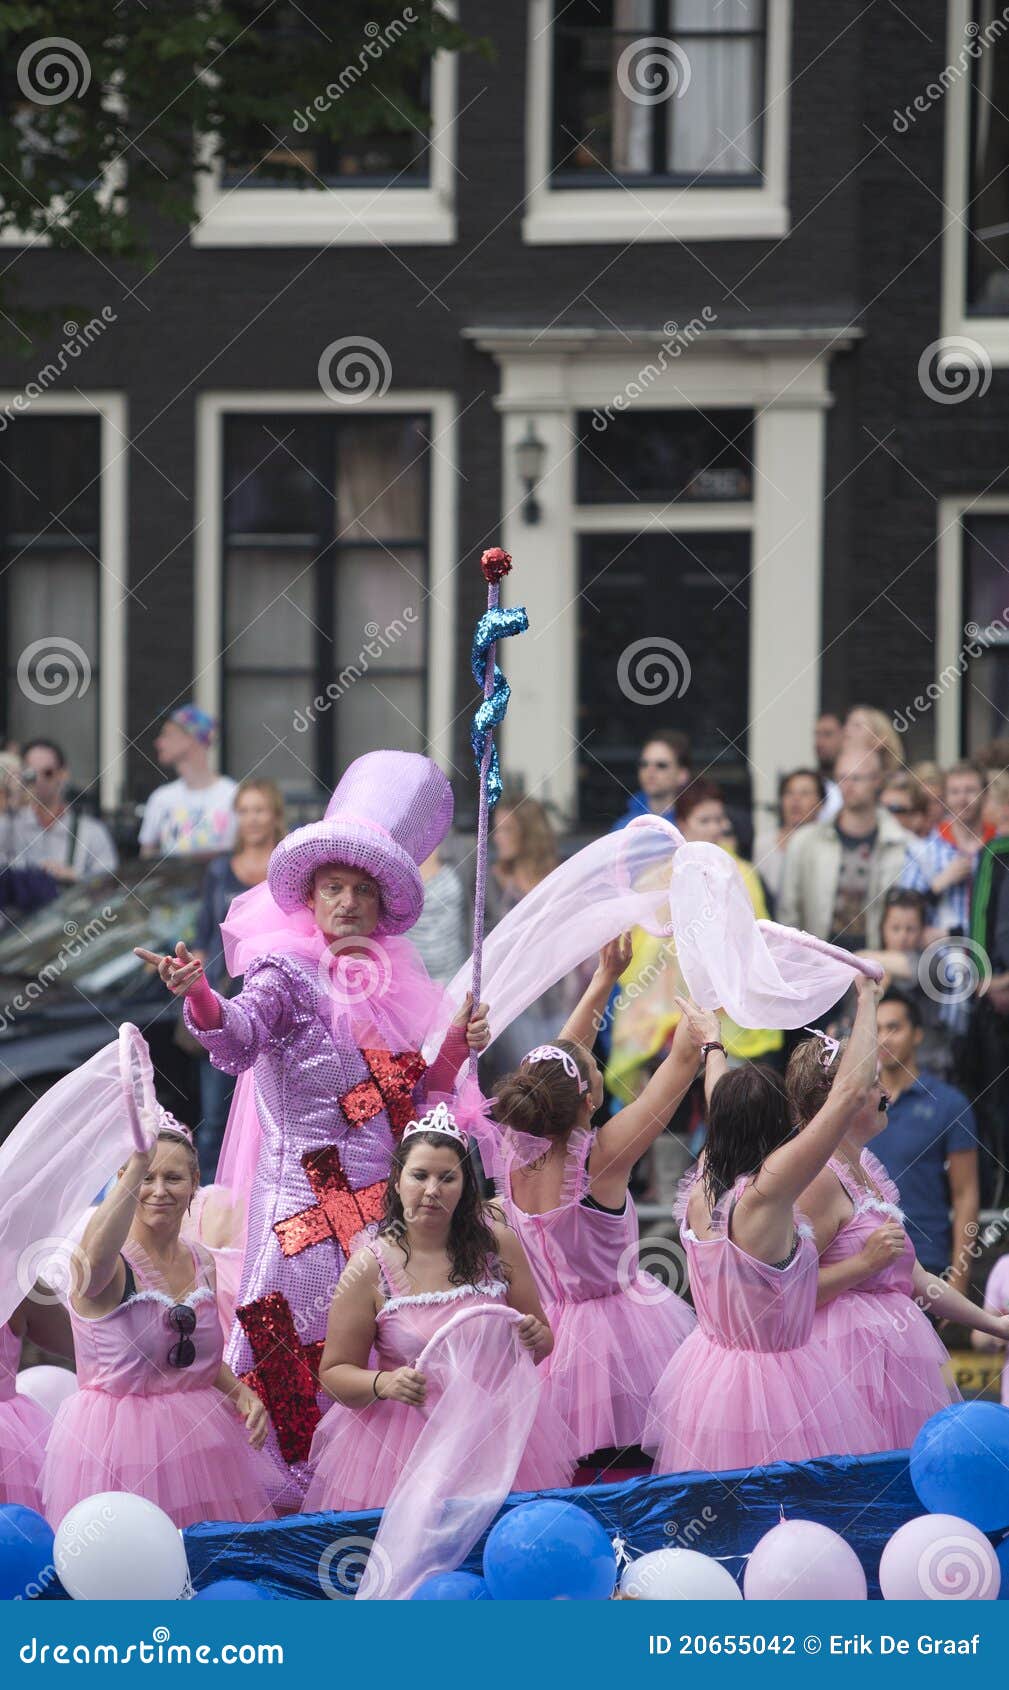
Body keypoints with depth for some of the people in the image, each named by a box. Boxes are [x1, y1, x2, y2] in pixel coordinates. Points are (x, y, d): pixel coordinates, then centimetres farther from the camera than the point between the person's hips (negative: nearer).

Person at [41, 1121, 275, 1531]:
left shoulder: (202, 1263, 9)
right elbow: (98, 1256, -39)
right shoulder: (113, 1265, -12)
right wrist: (137, 1166, -50)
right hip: (118, 1444, -6)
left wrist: (241, 1394, 3)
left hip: (200, 1434, 6)